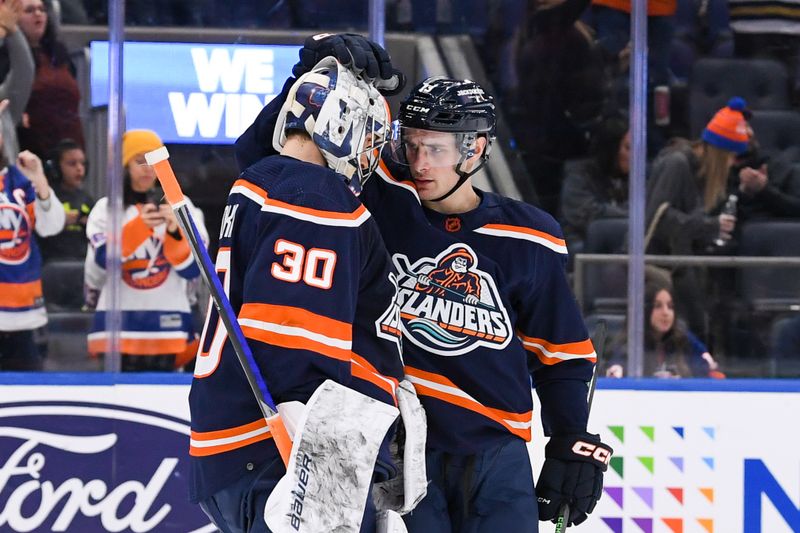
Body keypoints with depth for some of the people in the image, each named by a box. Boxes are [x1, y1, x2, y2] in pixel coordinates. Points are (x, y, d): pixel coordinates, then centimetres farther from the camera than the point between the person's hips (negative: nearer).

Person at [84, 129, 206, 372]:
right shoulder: (106, 208, 7)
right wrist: (139, 226, -21)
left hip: (167, 326, 1)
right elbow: (103, 259, -9)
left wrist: (175, 232, -18)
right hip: (120, 324, -1)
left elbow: (192, 267, 0)